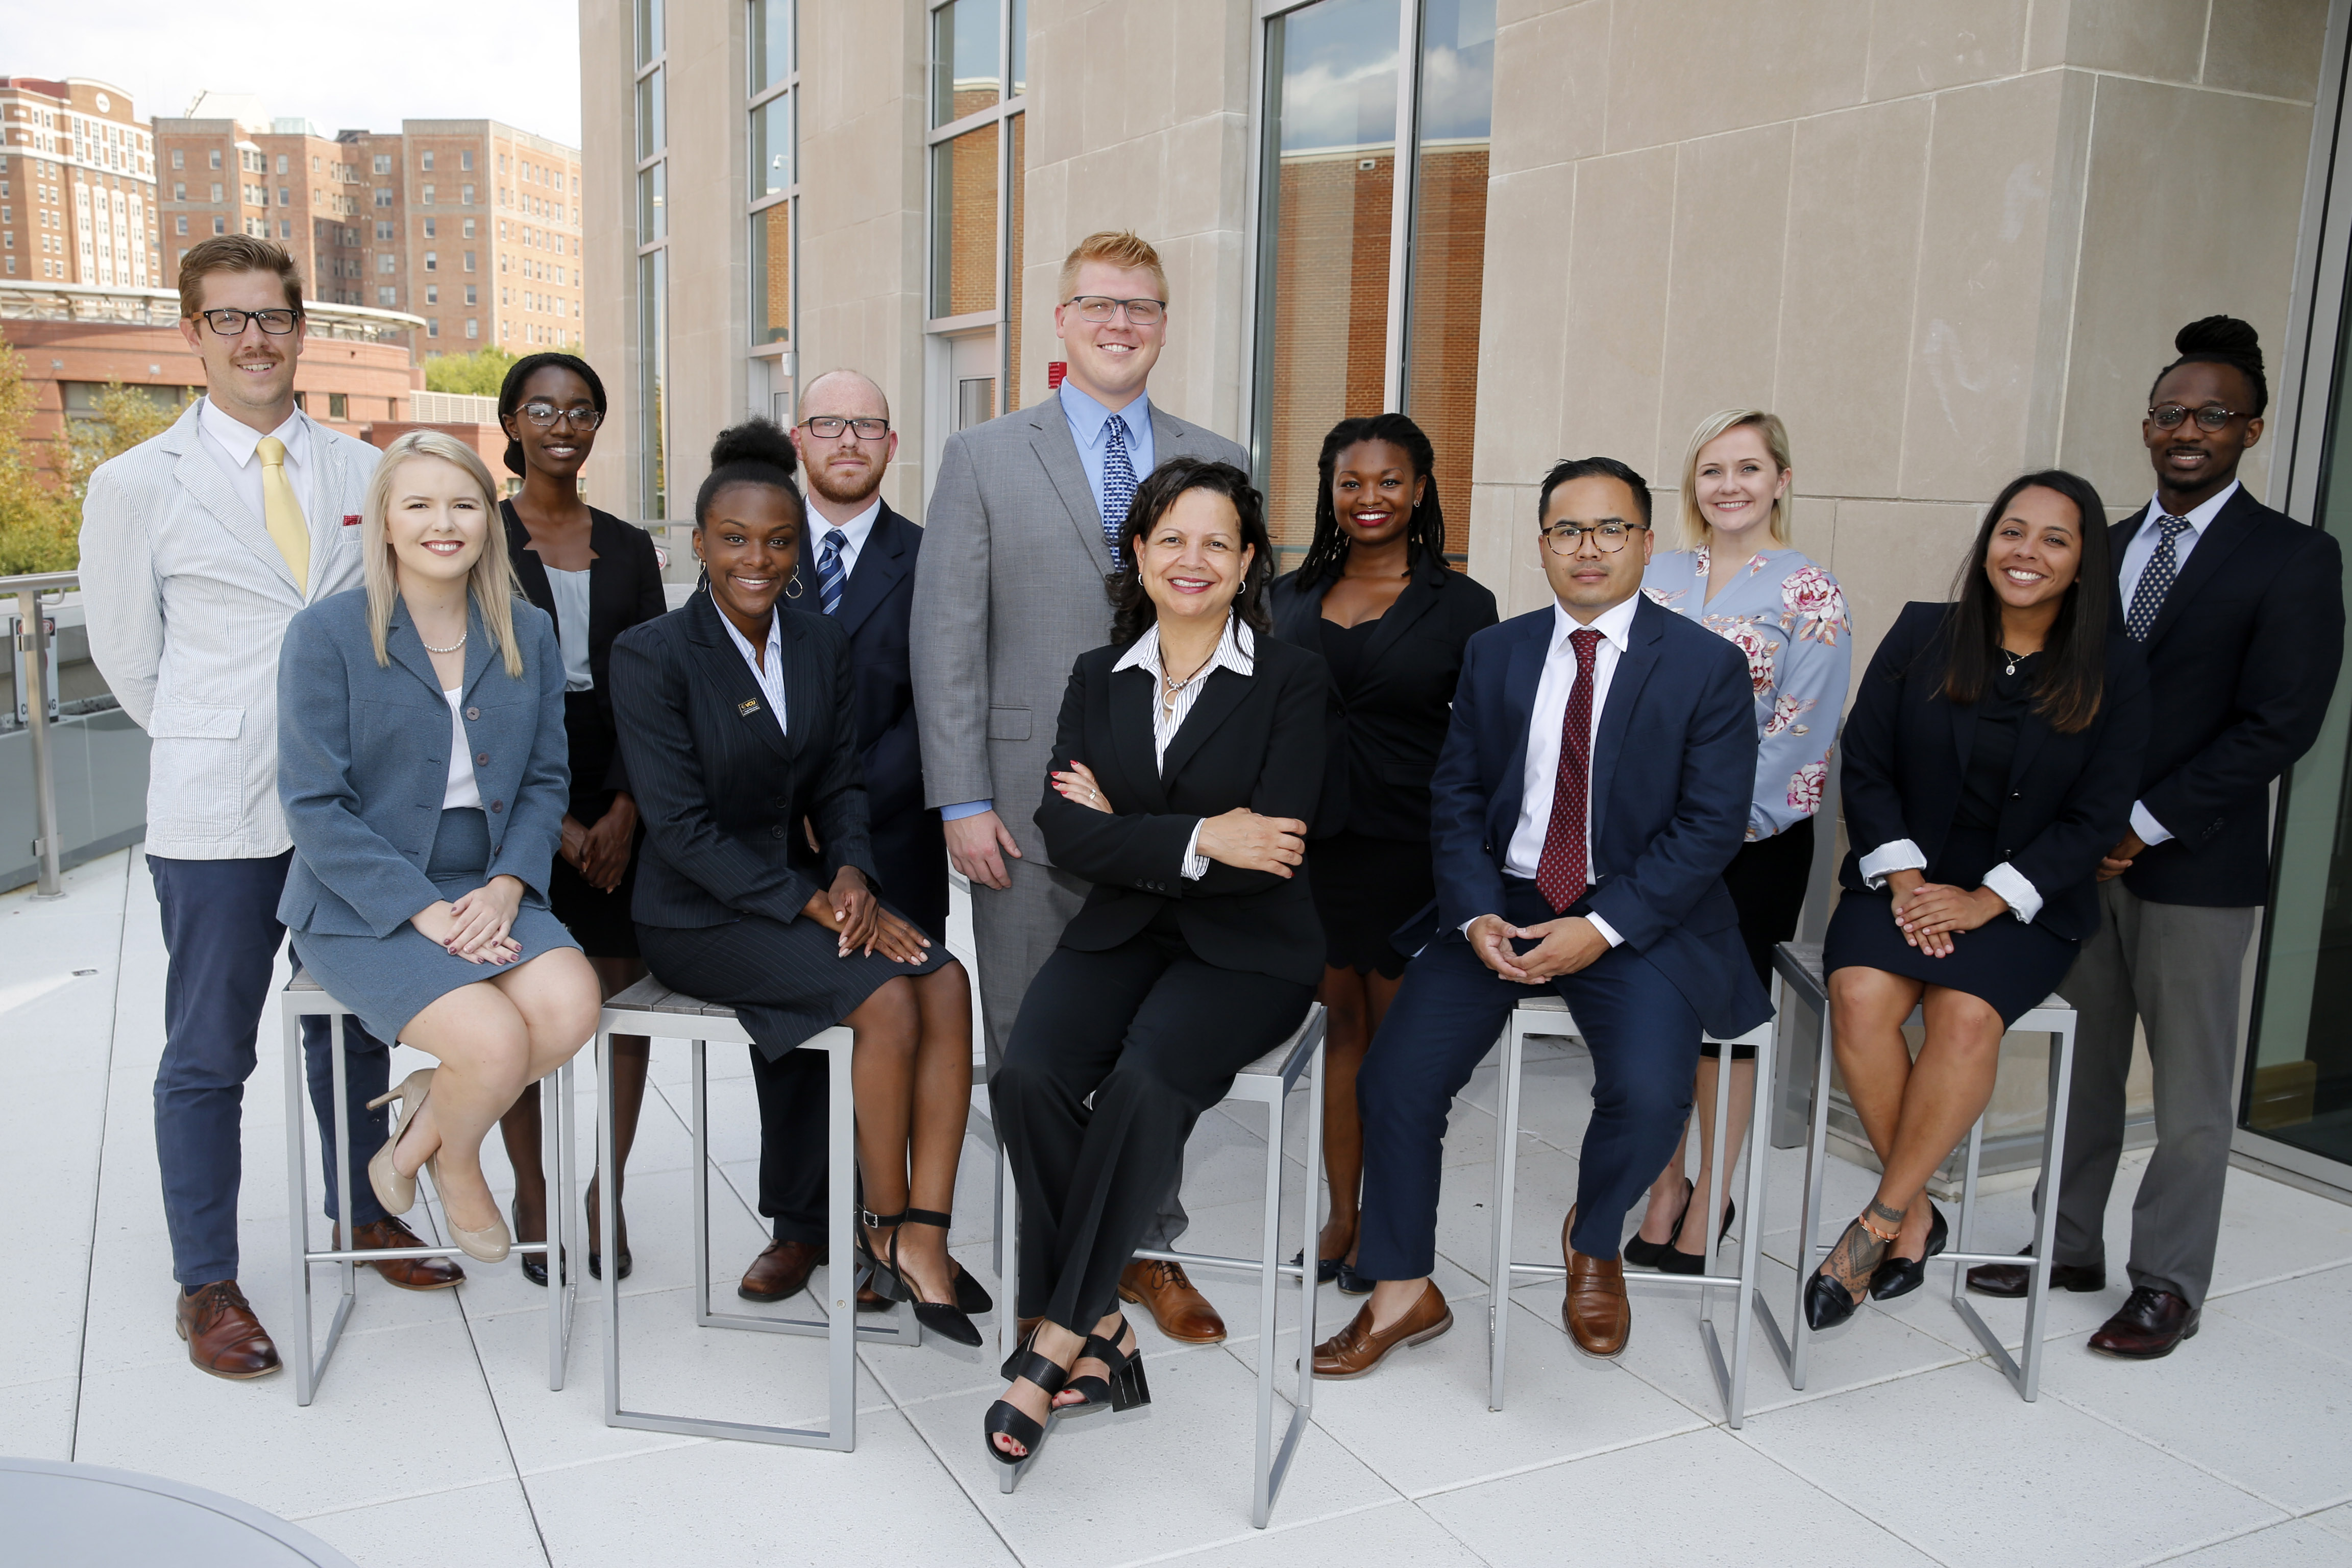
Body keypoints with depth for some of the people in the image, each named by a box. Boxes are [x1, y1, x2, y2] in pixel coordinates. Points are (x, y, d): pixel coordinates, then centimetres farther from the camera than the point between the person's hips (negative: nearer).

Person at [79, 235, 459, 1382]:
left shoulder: (362, 472, 5)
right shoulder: (136, 486, -4)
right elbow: (127, 655, 4)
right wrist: (220, 751, 8)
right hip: (217, 815, -3)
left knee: (352, 1023, 16)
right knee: (208, 1054, 5)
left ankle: (360, 1217, 34)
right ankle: (206, 1286, 19)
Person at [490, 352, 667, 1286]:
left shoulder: (629, 548, 11)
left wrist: (624, 808, -7)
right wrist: (549, 818, -9)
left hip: (619, 798, 3)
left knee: (626, 997, 2)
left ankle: (609, 1191, 16)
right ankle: (530, 1188, 20)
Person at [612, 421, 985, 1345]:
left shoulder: (822, 646, 9)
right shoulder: (653, 655, -10)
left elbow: (839, 786, 11)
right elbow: (682, 827, -15)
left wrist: (849, 874, -11)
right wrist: (814, 903, -21)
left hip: (803, 889, 6)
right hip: (699, 918, -5)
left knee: (947, 981, -21)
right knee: (886, 996, -26)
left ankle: (924, 1237, -20)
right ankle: (884, 1232, -7)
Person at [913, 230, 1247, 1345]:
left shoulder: (1218, 467, 9)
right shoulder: (984, 458, 4)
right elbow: (946, 638, -1)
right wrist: (962, 801, -8)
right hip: (1031, 805, -1)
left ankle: (1150, 1250, 27)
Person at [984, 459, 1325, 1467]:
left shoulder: (1291, 680, 0)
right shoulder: (1098, 678, 11)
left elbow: (1271, 846, -11)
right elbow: (1064, 832, -2)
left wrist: (1125, 832, -7)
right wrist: (1196, 838, -15)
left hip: (1246, 949, -3)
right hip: (1122, 932, 3)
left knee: (1146, 1080, -31)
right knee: (1027, 1074, -25)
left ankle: (1056, 1343, -16)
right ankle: (1100, 1332, -11)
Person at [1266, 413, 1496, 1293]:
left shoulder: (1462, 604, -1)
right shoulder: (1290, 596, 9)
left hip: (1410, 848, -3)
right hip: (1312, 842, 3)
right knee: (1341, 1022, 11)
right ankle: (1342, 1214, 23)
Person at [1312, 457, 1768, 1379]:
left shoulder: (1708, 667, -1)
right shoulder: (1494, 654, 10)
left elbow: (1711, 824, -6)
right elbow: (1456, 797, 8)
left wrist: (1602, 927, -17)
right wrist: (1476, 915, -9)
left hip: (1639, 919, -3)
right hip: (1503, 908, 3)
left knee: (1649, 1093, -27)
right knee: (1395, 1079, -13)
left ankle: (1593, 1245, 9)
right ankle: (1403, 1293, 9)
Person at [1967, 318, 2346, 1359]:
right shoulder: (2101, 550, 12)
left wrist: (2143, 824, -15)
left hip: (2196, 866, -5)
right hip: (2083, 853, 5)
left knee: (2191, 1090, 6)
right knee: (2081, 1067, 13)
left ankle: (2168, 1284, 18)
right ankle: (2069, 1245, 26)